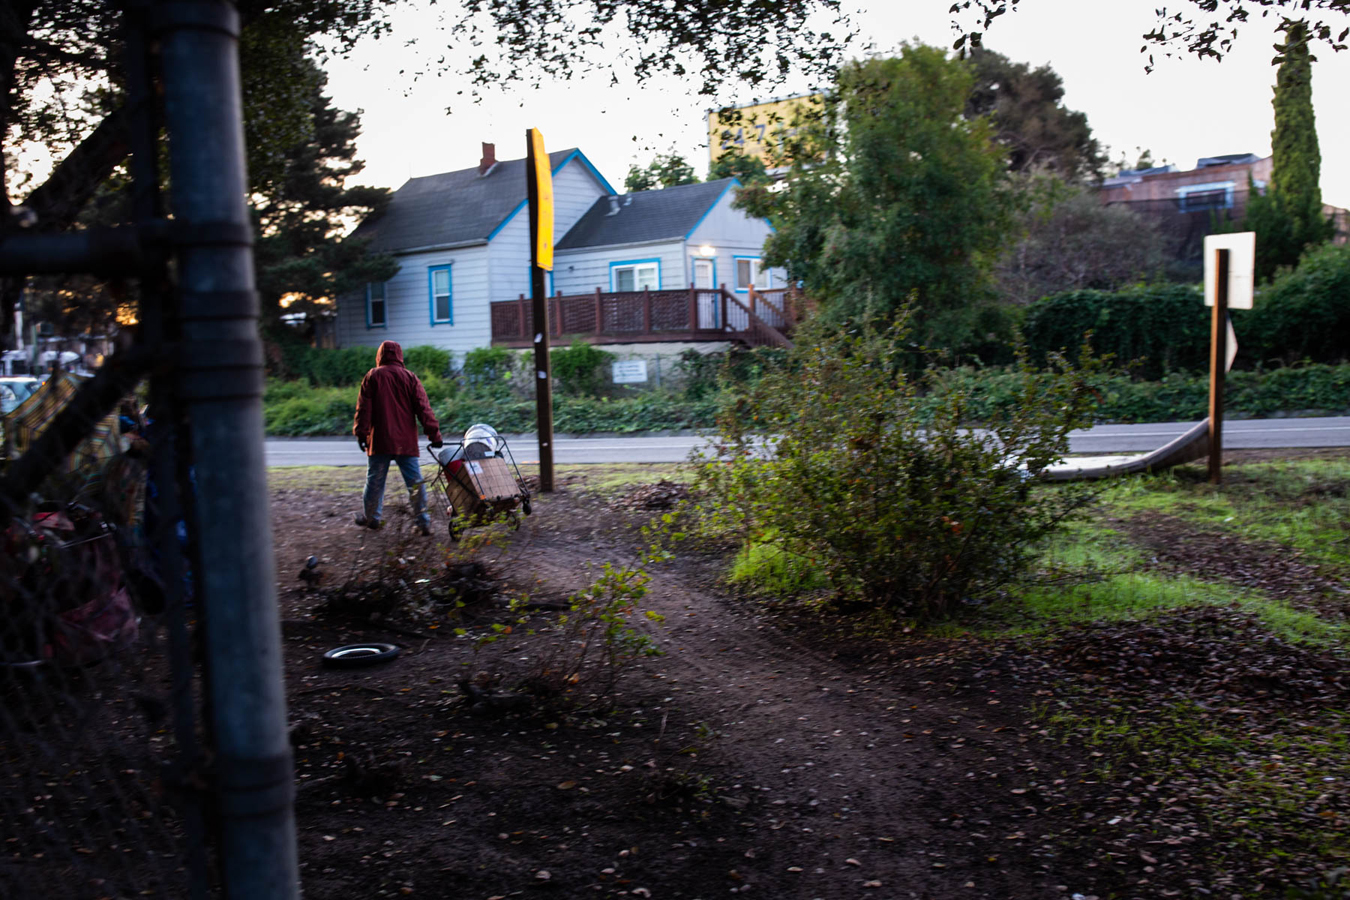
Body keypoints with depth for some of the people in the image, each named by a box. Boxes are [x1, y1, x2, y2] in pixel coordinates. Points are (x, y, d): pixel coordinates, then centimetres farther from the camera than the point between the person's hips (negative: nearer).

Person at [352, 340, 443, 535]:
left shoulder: (372, 377, 1)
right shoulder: (410, 378, 4)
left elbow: (364, 408, -2)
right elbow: (423, 409, 0)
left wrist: (360, 433, 3)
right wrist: (434, 435, 1)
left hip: (380, 440, -1)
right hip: (406, 442, 1)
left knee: (375, 479, 11)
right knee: (415, 481, 2)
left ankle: (372, 517, 23)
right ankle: (423, 521, 1)